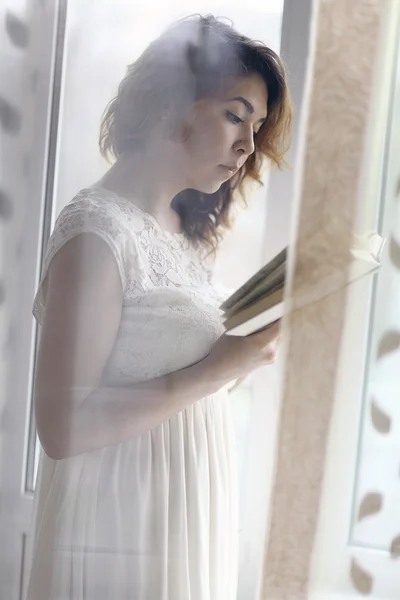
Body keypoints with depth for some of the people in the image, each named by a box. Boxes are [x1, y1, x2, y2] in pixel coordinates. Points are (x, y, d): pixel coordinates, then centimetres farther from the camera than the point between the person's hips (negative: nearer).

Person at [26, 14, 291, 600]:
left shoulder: (186, 231, 8)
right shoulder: (97, 230, -18)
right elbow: (63, 426, -23)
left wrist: (244, 350, -5)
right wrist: (215, 371, -22)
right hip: (121, 531, -8)